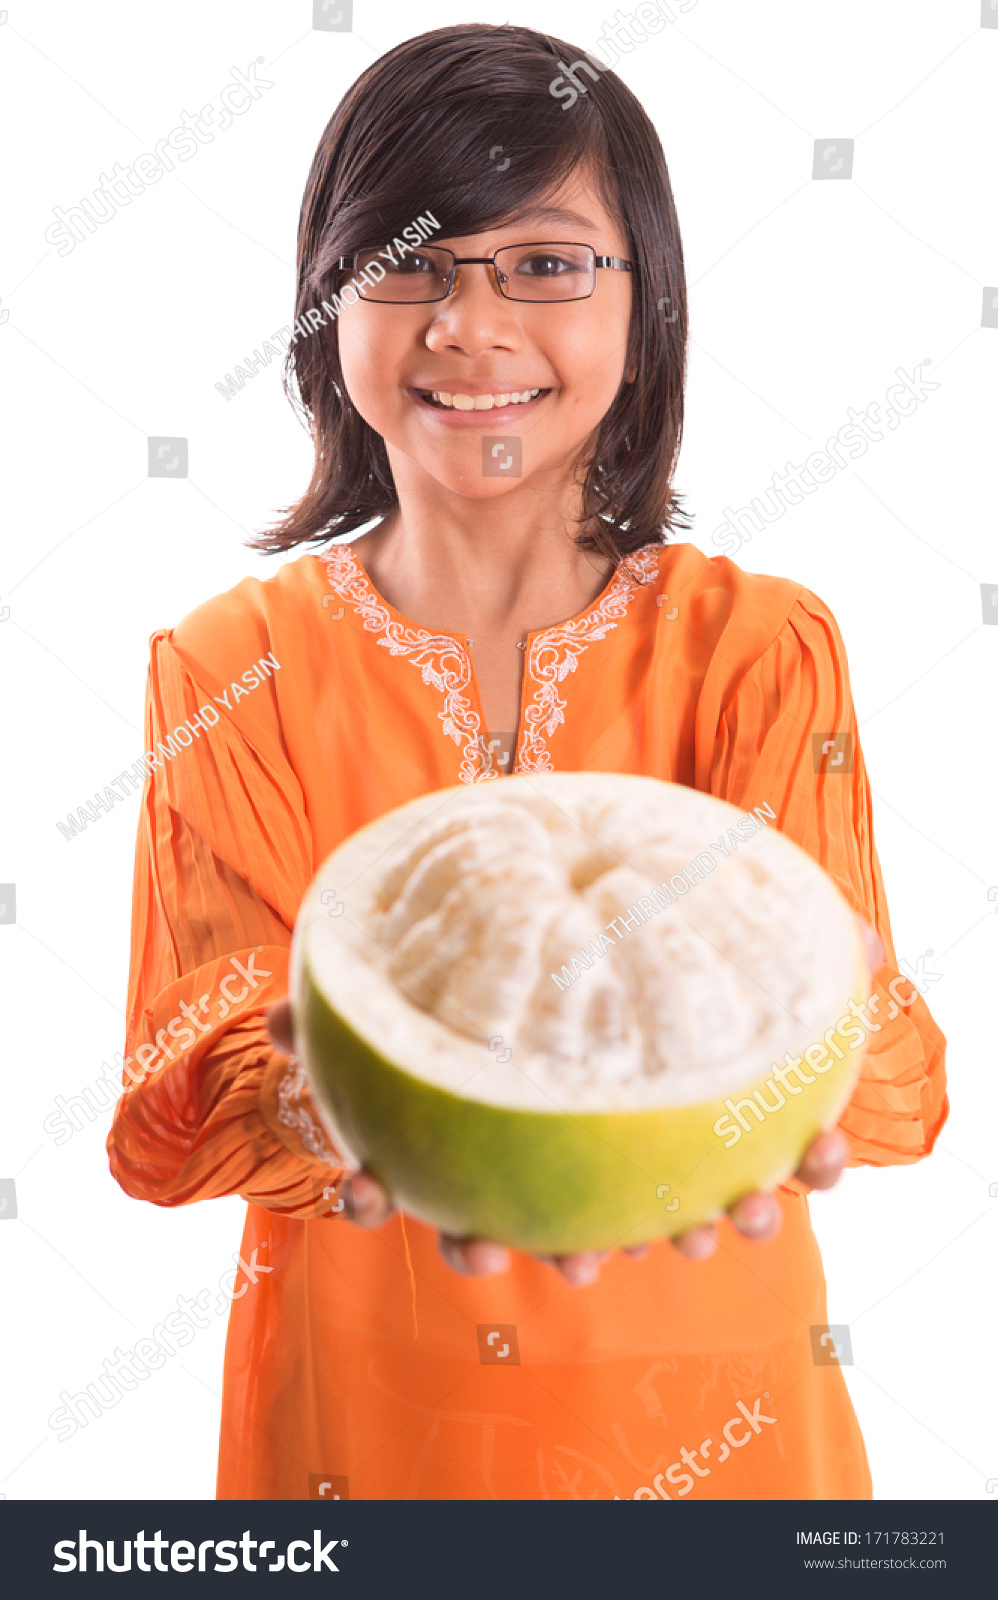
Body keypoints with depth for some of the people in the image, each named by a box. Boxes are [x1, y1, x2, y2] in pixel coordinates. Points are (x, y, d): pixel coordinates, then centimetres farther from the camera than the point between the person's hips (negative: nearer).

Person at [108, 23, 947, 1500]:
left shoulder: (763, 647, -8)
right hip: (357, 1409, 0)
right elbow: (181, 1101, -14)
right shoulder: (233, 666, -9)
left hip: (702, 1398, 1)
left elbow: (892, 1069, -15)